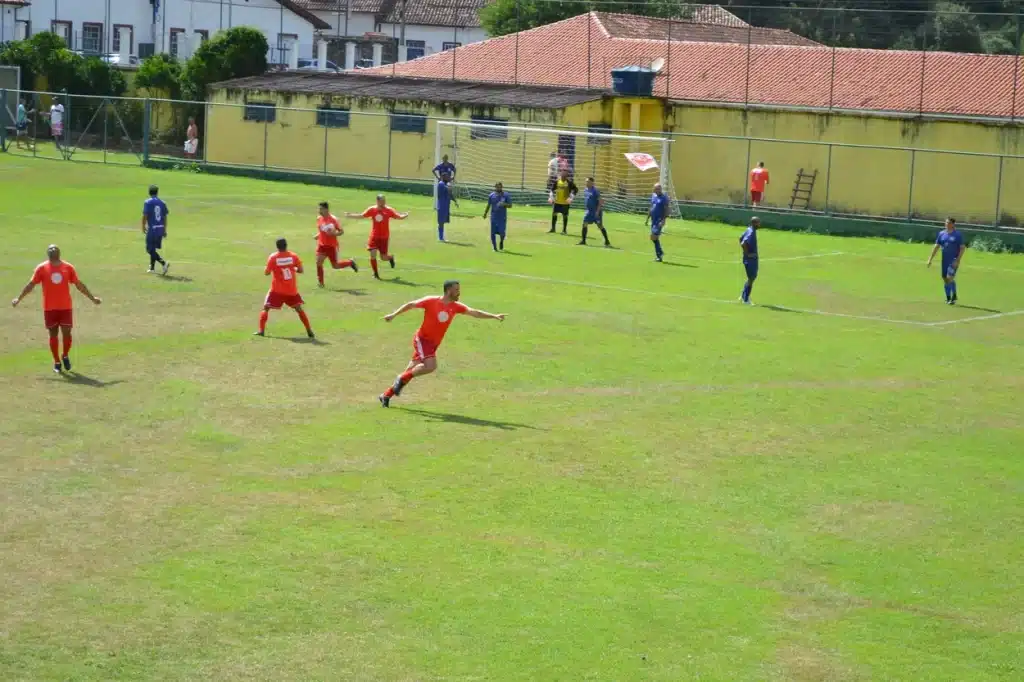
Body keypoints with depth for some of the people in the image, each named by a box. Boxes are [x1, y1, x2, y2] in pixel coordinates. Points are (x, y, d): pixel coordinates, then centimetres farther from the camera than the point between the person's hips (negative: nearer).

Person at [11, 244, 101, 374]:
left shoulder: (68, 267, 4)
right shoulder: (42, 268, 0)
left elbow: (79, 285, 10)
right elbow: (31, 284, 6)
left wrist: (92, 298, 11)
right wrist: (19, 298, 5)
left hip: (65, 307, 1)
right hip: (49, 308, -1)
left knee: (67, 333, -4)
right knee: (53, 334, 5)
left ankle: (65, 356, 21)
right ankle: (57, 362, 16)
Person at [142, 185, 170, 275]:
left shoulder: (148, 202, -9)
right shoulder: (162, 202, 7)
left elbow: (145, 216, -12)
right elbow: (165, 217, 9)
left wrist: (143, 227, 1)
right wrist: (165, 230, 14)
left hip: (152, 228, -6)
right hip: (160, 228, 6)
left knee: (150, 249, -4)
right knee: (153, 248, 19)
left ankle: (163, 263, -21)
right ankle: (152, 267, 24)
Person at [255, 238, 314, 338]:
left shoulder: (273, 257, -9)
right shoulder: (293, 256, -4)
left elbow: (267, 272, -7)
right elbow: (301, 270, -2)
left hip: (277, 289, -2)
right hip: (292, 290, 2)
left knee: (266, 308, 7)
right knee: (299, 309, 15)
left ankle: (261, 330, -7)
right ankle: (309, 331, 12)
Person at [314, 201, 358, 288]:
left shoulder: (333, 219, -13)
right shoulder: (319, 218, 3)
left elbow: (341, 231, -7)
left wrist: (334, 234, -24)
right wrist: (318, 235, 4)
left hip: (332, 246, -4)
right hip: (322, 245, 4)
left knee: (335, 266, 4)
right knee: (318, 262, -14)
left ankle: (350, 262, 32)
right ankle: (320, 282, -3)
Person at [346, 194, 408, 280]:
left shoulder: (388, 210, -7)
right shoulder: (372, 209, -1)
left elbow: (399, 217, -11)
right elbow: (361, 216, 11)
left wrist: (405, 216, -31)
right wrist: (350, 215, 9)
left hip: (384, 237, -1)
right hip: (374, 236, 2)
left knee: (384, 257, 0)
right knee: (373, 254, -10)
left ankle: (391, 257, 38)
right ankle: (376, 274, 8)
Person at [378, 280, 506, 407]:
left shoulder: (456, 307, -1)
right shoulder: (431, 301, -14)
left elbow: (475, 313, -3)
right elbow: (411, 305, -5)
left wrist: (494, 316, -12)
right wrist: (393, 315, -7)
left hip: (433, 344, 6)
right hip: (422, 339, -6)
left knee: (412, 371, 8)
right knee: (431, 366, -27)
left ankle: (386, 395, 20)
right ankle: (403, 378, -7)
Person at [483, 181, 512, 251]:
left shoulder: (506, 195, -2)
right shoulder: (491, 195, 3)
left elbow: (510, 205, -1)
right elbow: (488, 205, 14)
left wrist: (504, 204, -19)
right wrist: (485, 213, 16)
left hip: (503, 217, -1)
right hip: (494, 216, 1)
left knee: (502, 232, -8)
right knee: (493, 232, -2)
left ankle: (501, 242, 25)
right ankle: (494, 246, 12)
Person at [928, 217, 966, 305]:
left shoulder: (958, 234, -5)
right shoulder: (941, 233, 8)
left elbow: (962, 248, -7)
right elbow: (936, 247, 12)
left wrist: (958, 260, -16)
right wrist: (930, 259, 7)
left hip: (954, 260, -5)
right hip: (945, 260, 5)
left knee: (950, 278, -15)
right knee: (945, 279, 7)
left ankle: (954, 296, 0)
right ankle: (948, 298, 19)